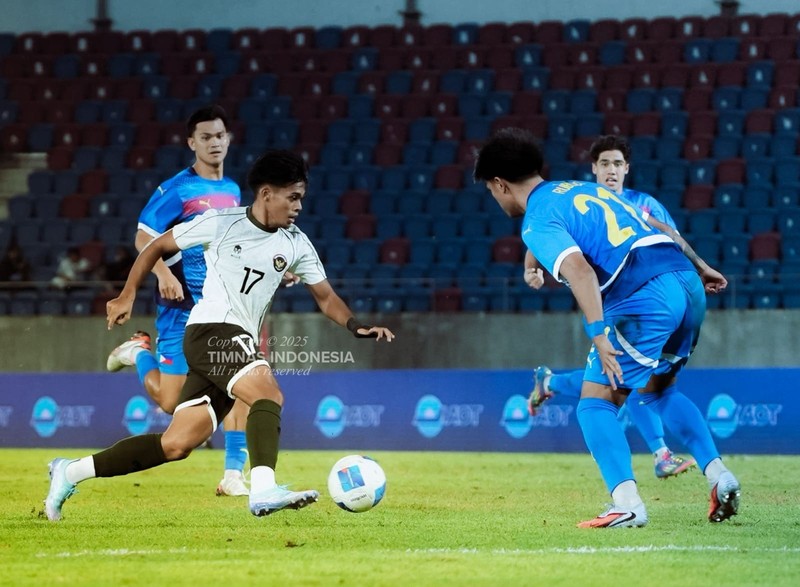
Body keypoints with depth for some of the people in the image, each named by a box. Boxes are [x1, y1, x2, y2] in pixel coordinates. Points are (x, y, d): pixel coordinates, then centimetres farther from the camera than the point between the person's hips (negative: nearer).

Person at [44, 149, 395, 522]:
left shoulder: (296, 244, 11)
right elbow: (157, 247, 8)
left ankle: (72, 472, 11)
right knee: (268, 394, -29)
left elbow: (326, 298, 15)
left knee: (177, 445, 2)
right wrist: (127, 296, 5)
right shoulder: (221, 223, -3)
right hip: (211, 329, -6)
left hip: (240, 343, 6)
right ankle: (263, 491, -44)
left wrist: (356, 327, -4)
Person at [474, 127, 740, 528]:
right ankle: (719, 476, 17)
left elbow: (579, 270, -19)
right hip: (689, 284, 8)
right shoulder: (585, 189, 25)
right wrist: (699, 269, 37)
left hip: (645, 297, -8)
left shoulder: (537, 221, -1)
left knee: (595, 404, 1)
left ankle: (627, 505, -15)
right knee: (659, 390, 29)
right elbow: (656, 227, 29)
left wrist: (598, 334, -25)